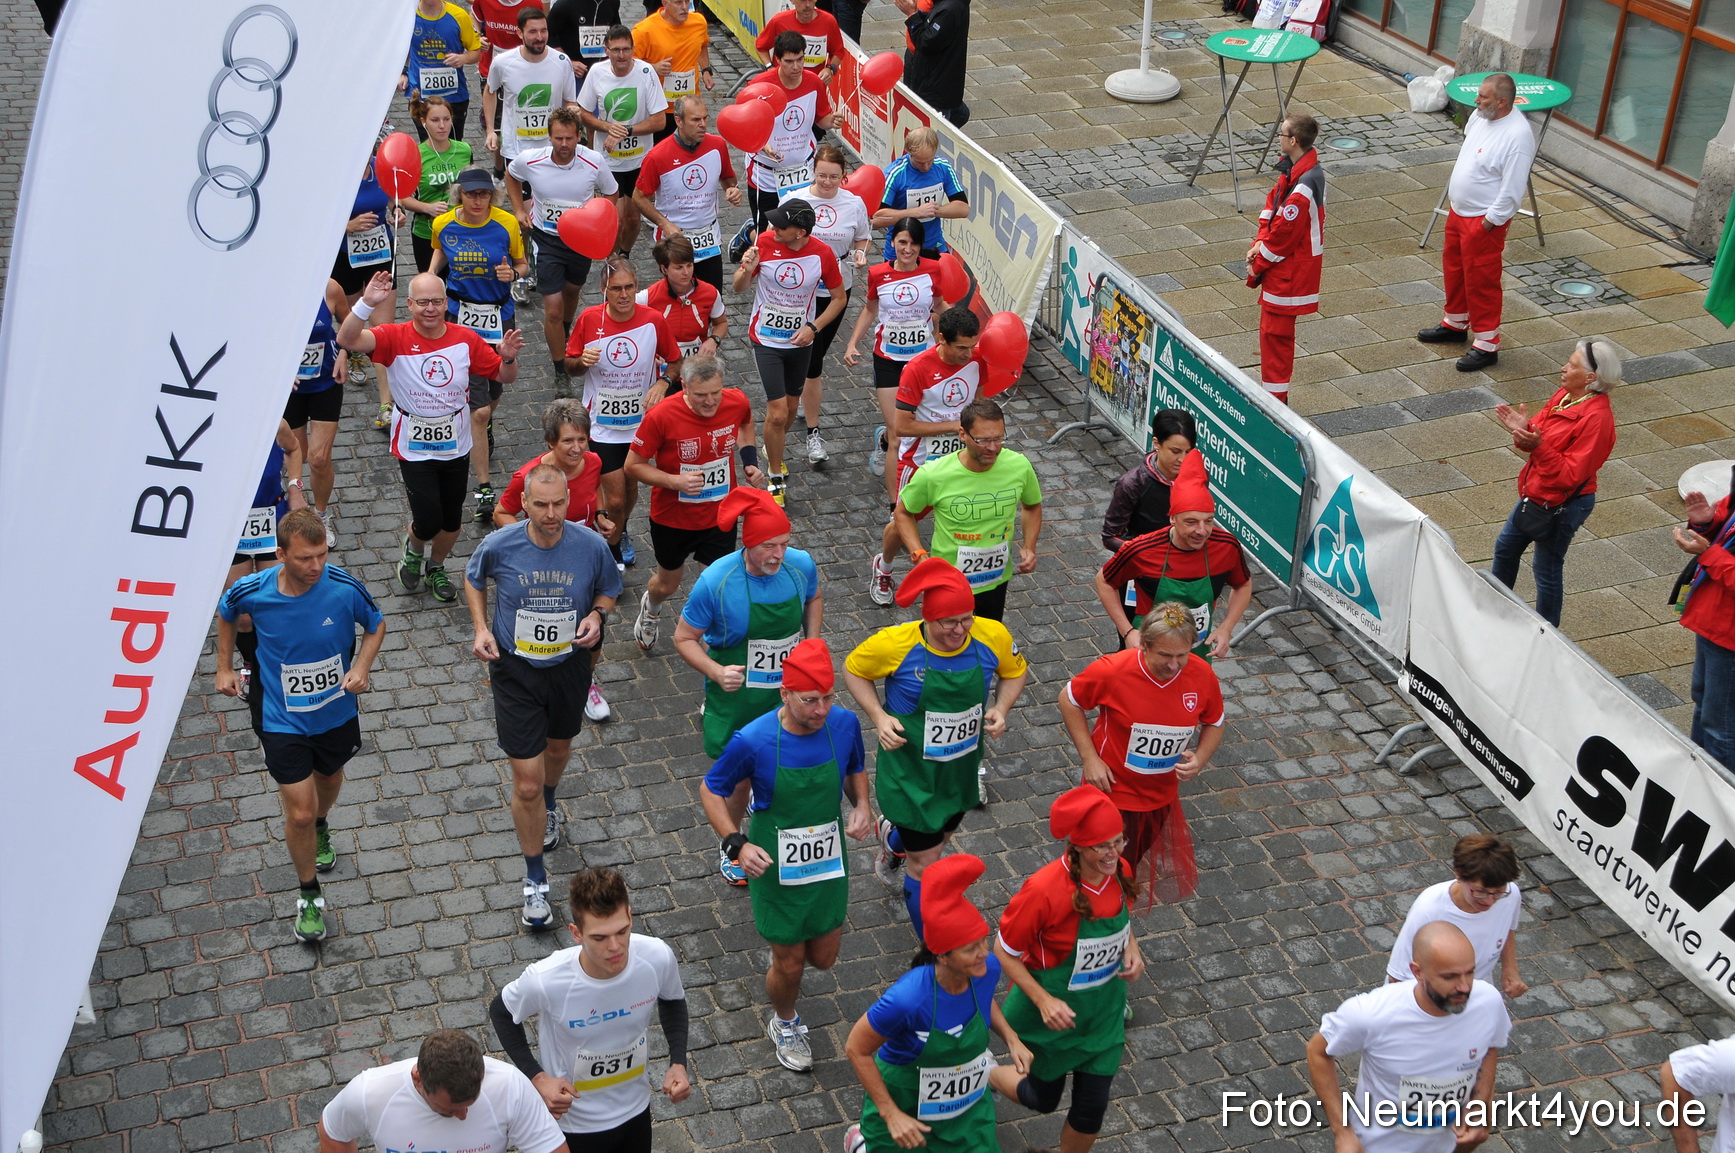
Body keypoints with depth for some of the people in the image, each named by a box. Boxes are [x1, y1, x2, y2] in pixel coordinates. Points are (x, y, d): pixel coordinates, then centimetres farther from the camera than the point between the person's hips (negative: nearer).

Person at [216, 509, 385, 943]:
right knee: (299, 813, -2)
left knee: (329, 778, 29)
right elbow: (225, 613, 4)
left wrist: (361, 668, -18)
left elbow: (376, 625, -3)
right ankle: (309, 895, 22)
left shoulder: (345, 589, -23)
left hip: (337, 711, 2)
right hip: (283, 720, -2)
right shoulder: (251, 592, -22)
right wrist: (225, 668, 6)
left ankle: (321, 829, 64)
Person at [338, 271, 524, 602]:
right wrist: (366, 304, -44)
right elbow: (347, 340, -29)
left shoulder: (465, 339, -6)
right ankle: (414, 550, 30)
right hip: (414, 449, -3)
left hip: (456, 447, 3)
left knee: (451, 520, 16)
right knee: (428, 521, -7)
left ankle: (436, 568, 44)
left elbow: (504, 376, 3)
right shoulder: (396, 338, -14)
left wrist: (508, 358, -20)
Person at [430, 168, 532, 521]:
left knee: (492, 394, 19)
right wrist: (432, 273, -3)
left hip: (499, 316, 2)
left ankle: (477, 436, 57)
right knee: (478, 410, -9)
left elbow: (523, 264, 4)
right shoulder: (444, 224, -7)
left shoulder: (507, 223, -9)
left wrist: (513, 273, -19)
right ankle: (484, 489, -2)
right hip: (460, 316, -1)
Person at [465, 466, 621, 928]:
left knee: (558, 747, 30)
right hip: (515, 669, -2)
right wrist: (481, 628, -10)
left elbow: (608, 588, 4)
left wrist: (596, 615, -17)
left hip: (570, 665, 2)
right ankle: (535, 878, 16)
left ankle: (549, 805, 65)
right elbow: (473, 580, 4)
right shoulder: (498, 546, -19)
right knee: (526, 784, -3)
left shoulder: (591, 546, -16)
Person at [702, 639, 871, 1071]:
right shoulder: (753, 741, -26)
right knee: (789, 966, 13)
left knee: (823, 957, 19)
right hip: (776, 869, -3)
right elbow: (711, 792, -10)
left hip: (830, 865, 3)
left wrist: (862, 805, -13)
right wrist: (737, 844, -23)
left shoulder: (844, 724, -16)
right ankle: (784, 1022, 47)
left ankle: (783, 943, 55)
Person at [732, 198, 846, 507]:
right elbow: (738, 288, -6)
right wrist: (747, 270, -29)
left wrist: (813, 327, -14)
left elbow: (839, 298, -1)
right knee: (777, 412, -8)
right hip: (766, 340, -2)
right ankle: (776, 477, 12)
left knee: (790, 407, 18)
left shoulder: (823, 254, -14)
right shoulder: (764, 243, -16)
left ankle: (773, 453, 48)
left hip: (800, 341, 2)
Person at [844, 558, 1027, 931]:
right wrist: (879, 717, -20)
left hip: (961, 771, 5)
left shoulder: (992, 637, -17)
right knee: (926, 867, 2)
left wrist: (1001, 708, -14)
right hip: (911, 773, -5)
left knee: (940, 836, 30)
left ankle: (894, 837, 67)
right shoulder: (895, 644, -26)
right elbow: (853, 670, -6)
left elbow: (1016, 671, 5)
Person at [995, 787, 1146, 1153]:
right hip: (1055, 1015, -4)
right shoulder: (1043, 890, -33)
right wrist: (1043, 1001, -28)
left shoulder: (1119, 872, -14)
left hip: (1104, 1014, 5)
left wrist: (1131, 951, -12)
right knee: (1044, 1099, 18)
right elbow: (1004, 952, -20)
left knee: (1092, 1107, 12)